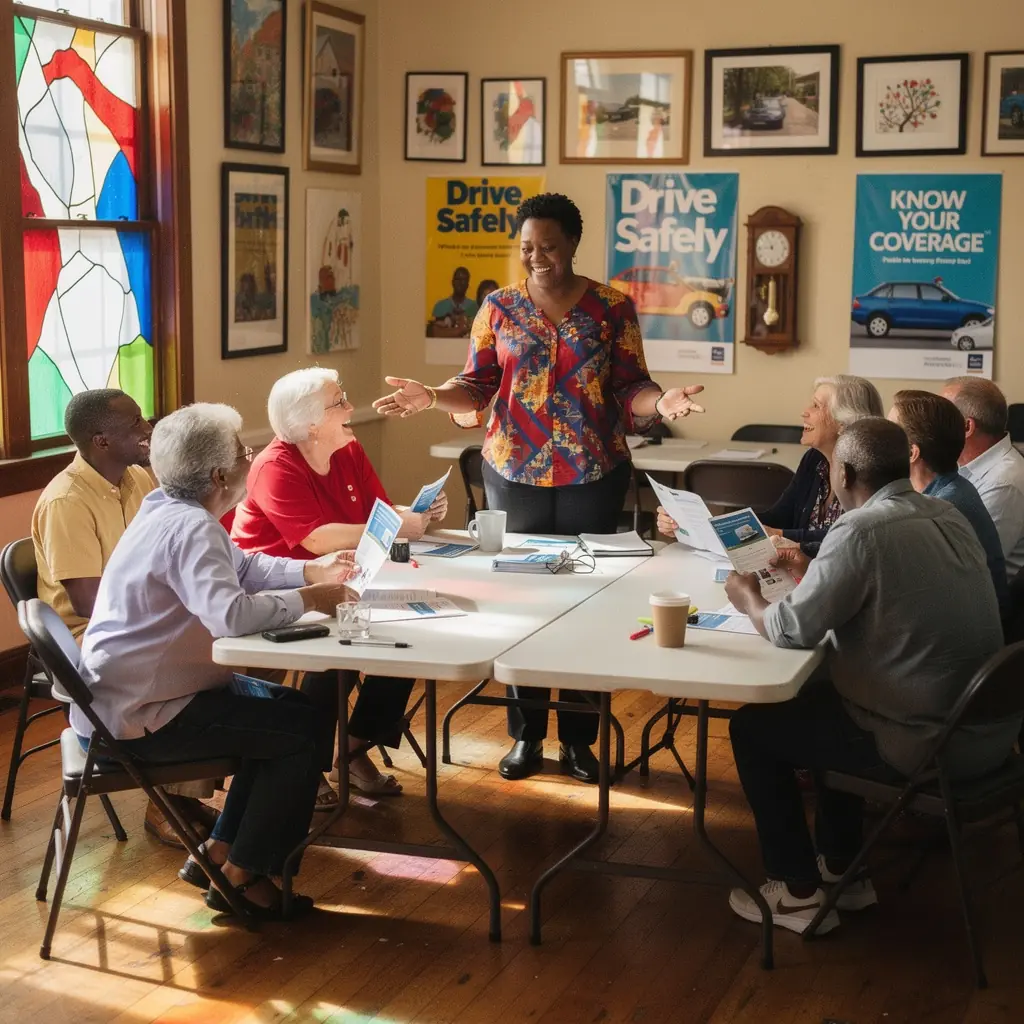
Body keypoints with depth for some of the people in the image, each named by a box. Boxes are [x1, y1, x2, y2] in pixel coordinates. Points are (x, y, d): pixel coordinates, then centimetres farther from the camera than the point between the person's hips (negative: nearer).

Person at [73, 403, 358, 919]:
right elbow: (231, 613, -38)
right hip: (135, 719, -11)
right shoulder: (191, 527, -25)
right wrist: (307, 600, -23)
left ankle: (218, 852, 21)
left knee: (289, 707, 17)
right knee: (304, 731, -8)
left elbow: (242, 567, 21)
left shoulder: (169, 510, 8)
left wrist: (309, 571, 7)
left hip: (125, 695, 11)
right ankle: (241, 878, 3)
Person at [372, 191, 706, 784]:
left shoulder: (613, 307, -1)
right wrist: (433, 397, -17)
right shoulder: (499, 308, 3)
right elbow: (477, 388, 2)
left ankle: (579, 739, 16)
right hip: (516, 474, 1)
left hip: (595, 476, -1)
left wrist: (662, 401, -23)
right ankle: (526, 735, 18)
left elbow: (629, 390, -2)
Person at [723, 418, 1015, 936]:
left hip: (926, 745, -8)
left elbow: (792, 630, -17)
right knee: (820, 694, 31)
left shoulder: (862, 530, -21)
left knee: (752, 728, 10)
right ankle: (844, 871, 36)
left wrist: (749, 599, 2)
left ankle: (799, 893, 18)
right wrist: (809, 571, 23)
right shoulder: (948, 516, 5)